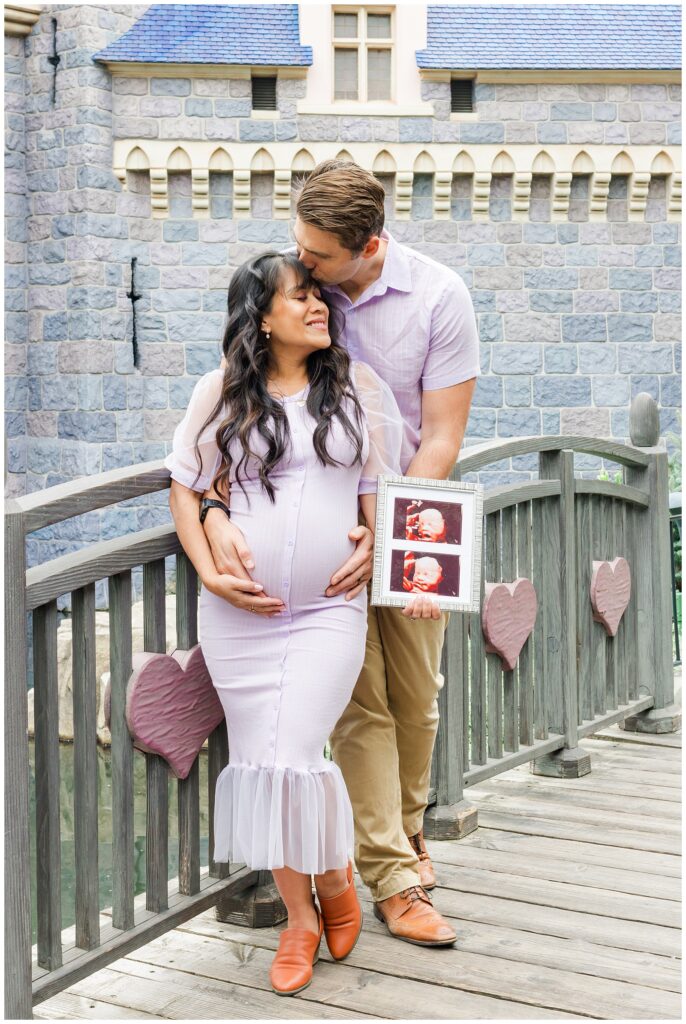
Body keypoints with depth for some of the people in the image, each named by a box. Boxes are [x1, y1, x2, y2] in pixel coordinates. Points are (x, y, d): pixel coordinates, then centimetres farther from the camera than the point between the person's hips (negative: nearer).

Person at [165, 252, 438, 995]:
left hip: (329, 611, -1)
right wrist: (210, 573, -5)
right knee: (258, 761, 4)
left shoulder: (358, 387, 5)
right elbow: (187, 489, 7)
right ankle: (298, 916, 22)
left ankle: (335, 881, 19)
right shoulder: (221, 393, 4)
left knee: (294, 758, -11)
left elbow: (380, 495, 5)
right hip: (239, 614, 1)